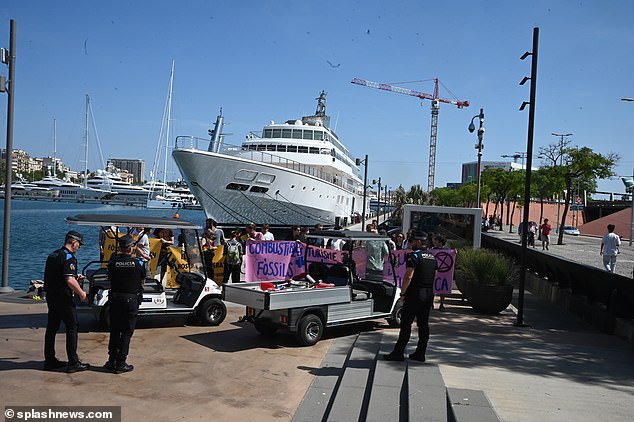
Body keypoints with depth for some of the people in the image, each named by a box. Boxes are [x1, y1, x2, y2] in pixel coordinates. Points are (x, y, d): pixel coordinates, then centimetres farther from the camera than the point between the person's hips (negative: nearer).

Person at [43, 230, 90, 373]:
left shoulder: (52, 255, 14)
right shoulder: (68, 257, -16)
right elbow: (70, 280, -24)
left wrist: (75, 278, 22)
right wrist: (82, 293, -12)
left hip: (50, 296, 9)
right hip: (63, 298, -9)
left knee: (51, 328, 13)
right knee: (72, 328, -3)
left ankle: (49, 360, 19)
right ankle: (73, 363, -1)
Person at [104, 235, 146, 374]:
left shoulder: (113, 261, -3)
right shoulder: (138, 263, -7)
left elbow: (110, 279, 10)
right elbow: (142, 281, 6)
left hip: (115, 298, 3)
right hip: (131, 299, -2)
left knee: (114, 331, 14)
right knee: (126, 332, 4)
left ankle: (112, 361, 19)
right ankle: (120, 363, 4)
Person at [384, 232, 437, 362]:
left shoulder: (414, 256, -12)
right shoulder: (432, 257, 14)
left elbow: (408, 276, -19)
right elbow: (434, 276, 18)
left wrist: (402, 293, -12)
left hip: (415, 294, -8)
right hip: (429, 294, 8)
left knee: (406, 324, -3)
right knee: (423, 324, 11)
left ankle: (398, 353, 0)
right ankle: (420, 353, 15)